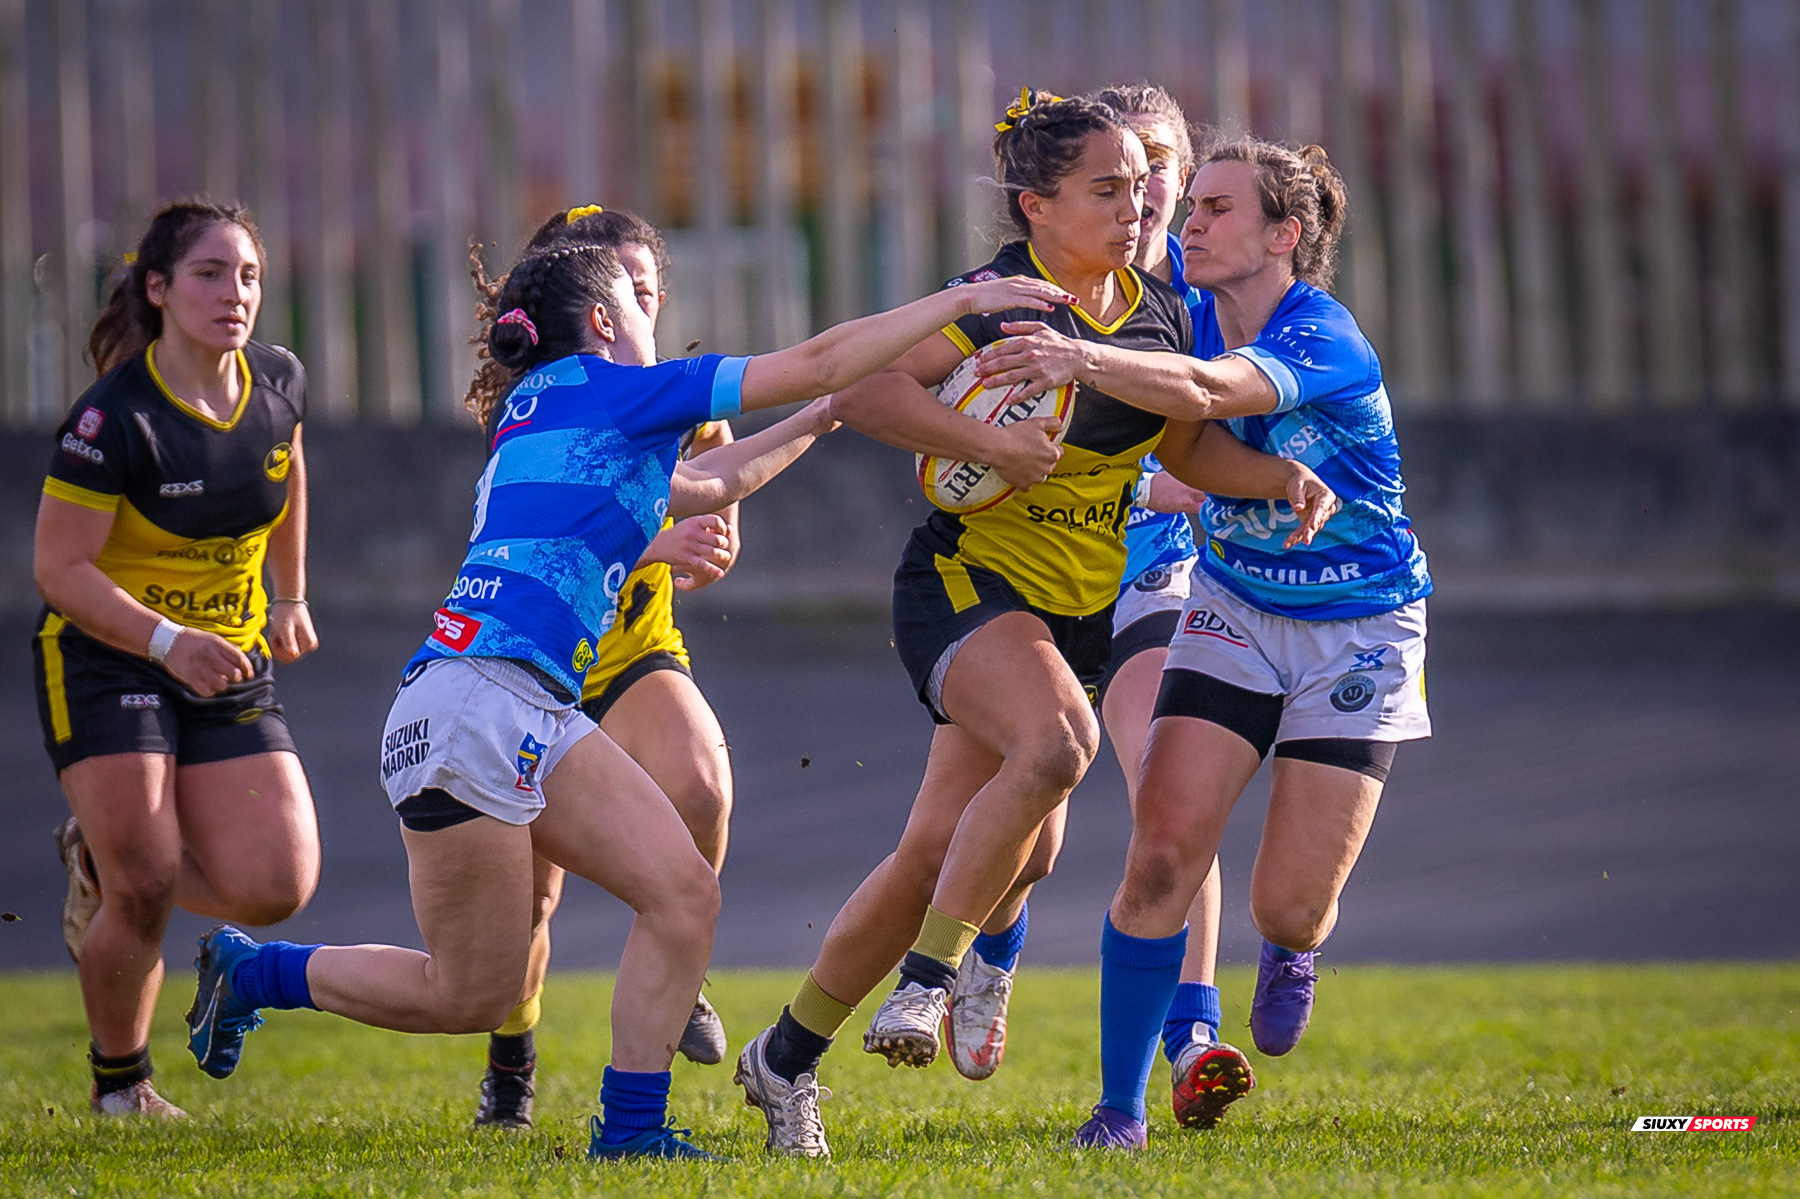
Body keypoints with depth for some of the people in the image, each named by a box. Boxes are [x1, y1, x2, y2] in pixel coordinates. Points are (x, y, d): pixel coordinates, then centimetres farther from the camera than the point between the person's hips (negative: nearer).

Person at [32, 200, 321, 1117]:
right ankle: (119, 1082, 14)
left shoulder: (279, 384, -3)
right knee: (144, 891, -13)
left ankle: (104, 861, 22)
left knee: (273, 889, -8)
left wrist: (290, 598, 24)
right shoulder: (115, 417, -21)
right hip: (103, 657, -5)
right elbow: (60, 565, -20)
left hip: (229, 664, 5)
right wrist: (170, 643, -32)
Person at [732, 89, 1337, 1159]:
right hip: (969, 580, -6)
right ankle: (928, 979, -23)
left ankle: (788, 1057, 16)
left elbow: (1190, 444, 21)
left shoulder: (1159, 314, 6)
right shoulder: (996, 301, -15)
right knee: (1056, 742, -35)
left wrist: (1284, 476, 5)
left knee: (942, 851, 2)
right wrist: (990, 445, -29)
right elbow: (858, 388, -23)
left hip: (1081, 614, 6)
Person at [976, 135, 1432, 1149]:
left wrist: (1085, 361, -65)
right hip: (1235, 611, 5)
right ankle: (1121, 1107, -3)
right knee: (1164, 853, -14)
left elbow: (1206, 388, -48)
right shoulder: (1194, 296, -7)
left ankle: (1291, 952, 32)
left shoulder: (1327, 343, -27)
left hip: (1359, 634, -5)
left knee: (1291, 909, -8)